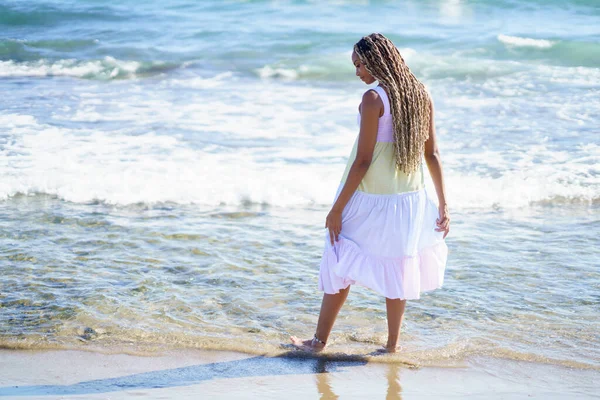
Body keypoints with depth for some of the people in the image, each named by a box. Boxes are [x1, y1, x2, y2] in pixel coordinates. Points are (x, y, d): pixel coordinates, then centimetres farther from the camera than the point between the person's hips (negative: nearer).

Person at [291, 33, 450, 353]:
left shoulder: (374, 99, -16)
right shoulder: (421, 95, 2)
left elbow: (363, 161, -18)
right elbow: (432, 155, 6)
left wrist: (337, 208, -12)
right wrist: (442, 205, 11)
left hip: (369, 199, -6)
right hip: (409, 199, 6)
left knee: (340, 265, 8)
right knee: (396, 269, 15)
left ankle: (319, 341, 19)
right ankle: (392, 344, 21)